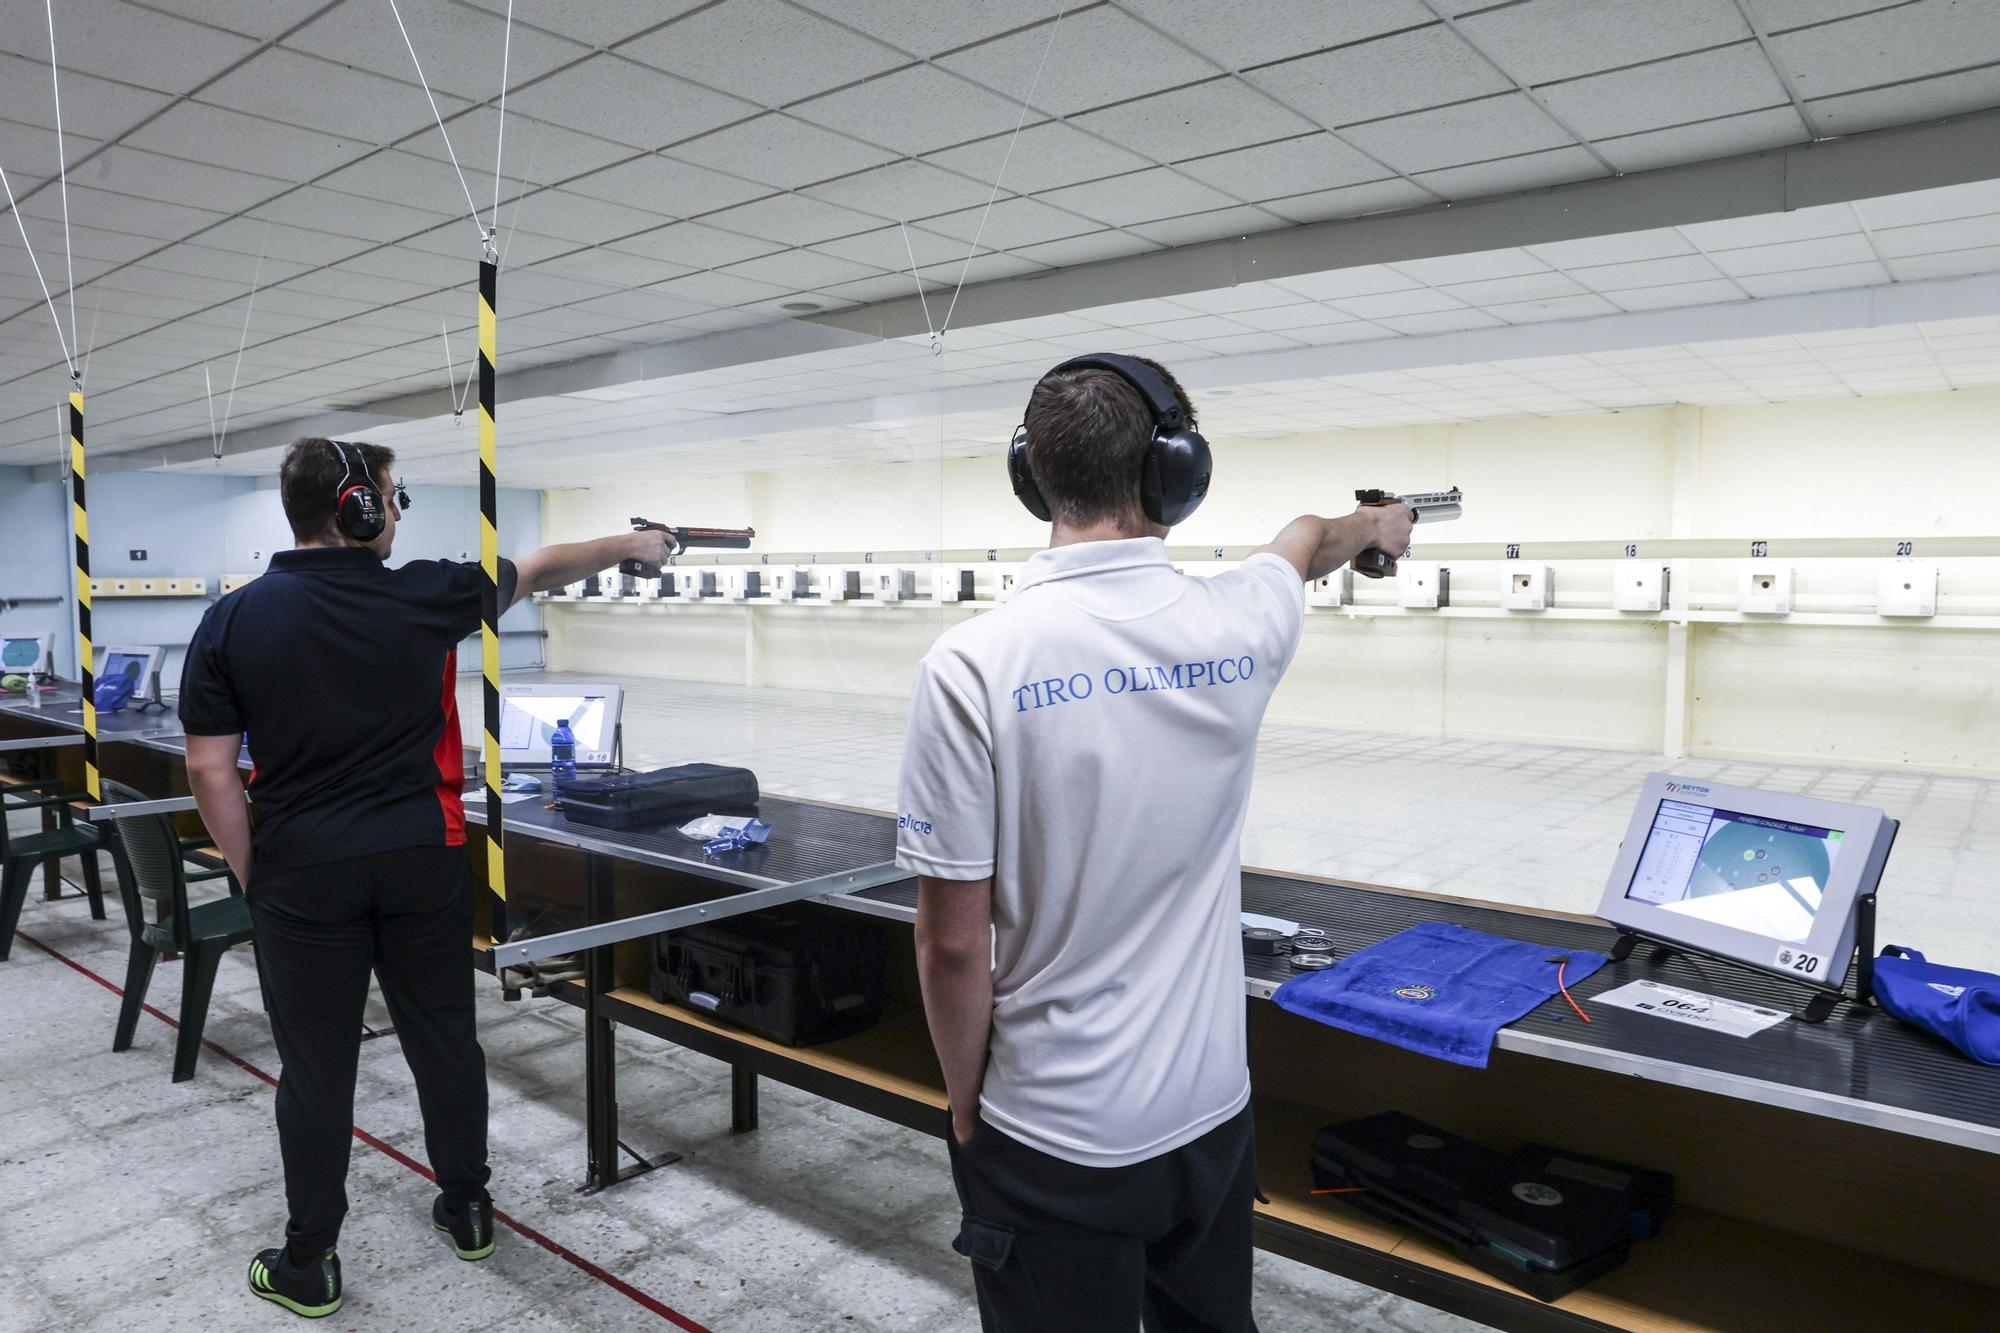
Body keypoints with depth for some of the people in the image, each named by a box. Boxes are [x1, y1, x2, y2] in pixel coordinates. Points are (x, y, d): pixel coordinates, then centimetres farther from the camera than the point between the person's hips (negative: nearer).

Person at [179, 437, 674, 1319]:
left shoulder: (231, 621, -6)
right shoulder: (423, 596, -8)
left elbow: (211, 769, -5)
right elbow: (540, 571, 7)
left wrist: (253, 877, 7)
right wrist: (632, 545, 22)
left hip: (303, 874, 0)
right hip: (422, 861, 0)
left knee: (316, 1067, 10)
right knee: (445, 1041, 15)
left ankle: (307, 1266, 22)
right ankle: (466, 1210, 32)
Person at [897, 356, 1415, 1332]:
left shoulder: (972, 666, -20)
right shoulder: (1234, 628, -9)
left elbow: (954, 942, -16)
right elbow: (1304, 542, 17)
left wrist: (965, 1106, 2)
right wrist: (1373, 525, 40)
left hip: (1053, 1141, -3)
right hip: (1210, 1110, 4)